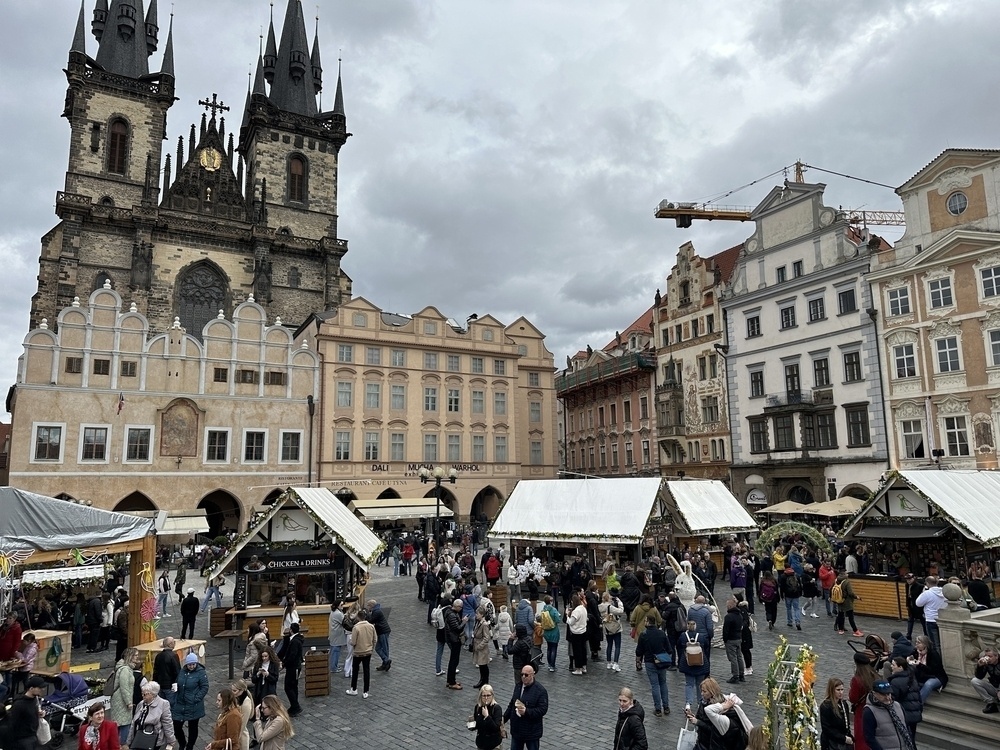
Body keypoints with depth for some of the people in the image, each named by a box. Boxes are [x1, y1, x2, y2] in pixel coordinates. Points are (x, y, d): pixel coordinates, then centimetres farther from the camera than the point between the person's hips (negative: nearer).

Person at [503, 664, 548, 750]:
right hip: (516, 730, 6)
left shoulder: (540, 691, -15)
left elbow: (543, 709, -21)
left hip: (532, 732, -6)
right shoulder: (518, 687, 7)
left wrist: (526, 711, -30)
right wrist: (504, 718, 12)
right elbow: (511, 705, 17)